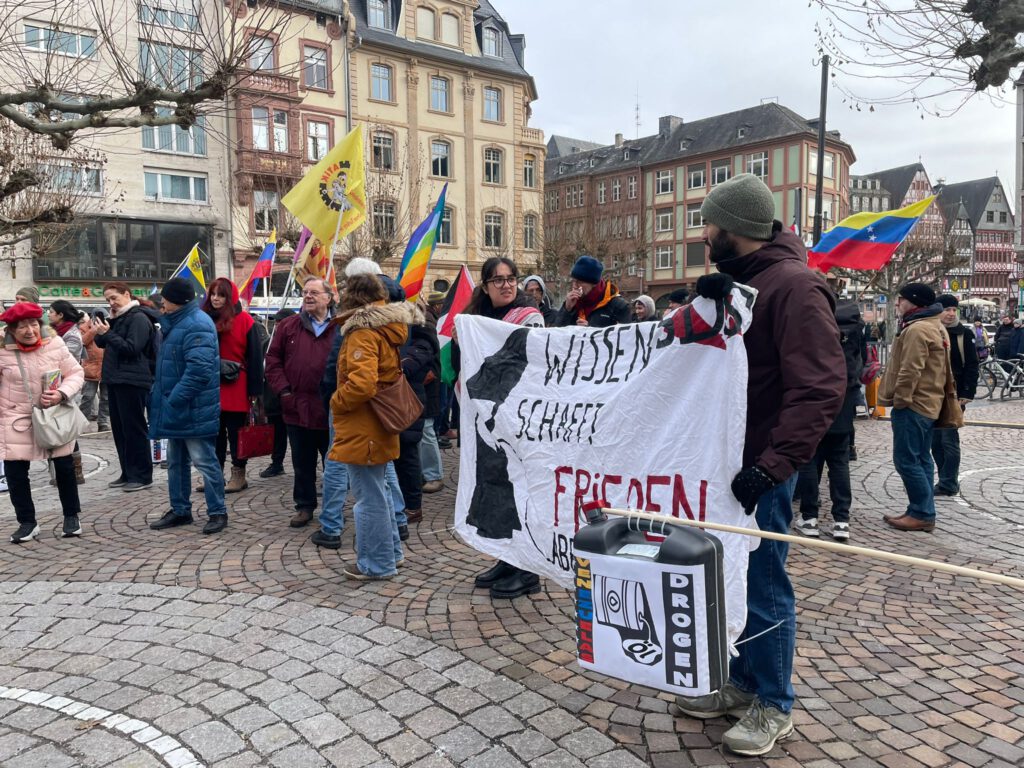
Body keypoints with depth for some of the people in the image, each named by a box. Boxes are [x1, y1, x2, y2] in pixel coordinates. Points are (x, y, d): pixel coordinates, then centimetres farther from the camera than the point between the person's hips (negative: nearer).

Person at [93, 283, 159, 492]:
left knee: (134, 429, -6)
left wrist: (107, 333, -18)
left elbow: (132, 348, -19)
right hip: (116, 380, 10)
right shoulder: (117, 318, 18)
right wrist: (100, 332, 2)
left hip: (132, 382, -10)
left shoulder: (138, 318, -10)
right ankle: (128, 473, 19)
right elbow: (104, 344, 20)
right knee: (119, 429, 11)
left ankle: (142, 475, -1)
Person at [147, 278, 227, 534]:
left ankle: (217, 512, 10)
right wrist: (164, 398, 15)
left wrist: (174, 399, -23)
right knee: (176, 462, 17)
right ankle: (180, 510, 29)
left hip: (193, 410, -11)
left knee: (205, 462, -1)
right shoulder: (177, 322, 15)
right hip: (176, 408, 11)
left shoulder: (197, 325, -19)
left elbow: (198, 370, -29)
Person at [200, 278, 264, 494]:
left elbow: (255, 357, -7)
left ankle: (239, 475, 15)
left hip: (235, 389, -5)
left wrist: (254, 389, -10)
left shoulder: (244, 320, -6)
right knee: (214, 434, 12)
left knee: (236, 433, 4)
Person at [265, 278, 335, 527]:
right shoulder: (287, 326, 6)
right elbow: (273, 360, 7)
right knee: (302, 464, 14)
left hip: (330, 410, -2)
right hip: (297, 408, 3)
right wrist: (283, 390, -3)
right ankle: (304, 506, 29)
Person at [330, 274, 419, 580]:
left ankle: (377, 564, 13)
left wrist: (336, 403, -13)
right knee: (378, 492, 20)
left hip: (362, 431, -10)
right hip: (379, 427, 10)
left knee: (369, 498, 1)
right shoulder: (388, 330, 11)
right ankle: (391, 552, 31)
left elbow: (362, 383, -28)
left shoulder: (363, 332, -17)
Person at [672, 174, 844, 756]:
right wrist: (707, 305, -7)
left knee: (763, 587, 4)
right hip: (724, 457, 9)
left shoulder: (794, 286, -16)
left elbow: (820, 390, -22)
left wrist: (770, 466, -27)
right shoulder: (739, 279, 13)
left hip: (762, 466, -9)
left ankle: (773, 707, 22)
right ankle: (743, 685, 34)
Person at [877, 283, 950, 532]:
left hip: (913, 405, -11)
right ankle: (921, 511, 18)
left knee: (906, 460, -6)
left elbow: (910, 371, -23)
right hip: (927, 403, 11)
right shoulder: (933, 325, 17)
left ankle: (923, 514, -1)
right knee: (921, 459, 13)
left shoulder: (917, 329, -17)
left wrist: (900, 400, -16)